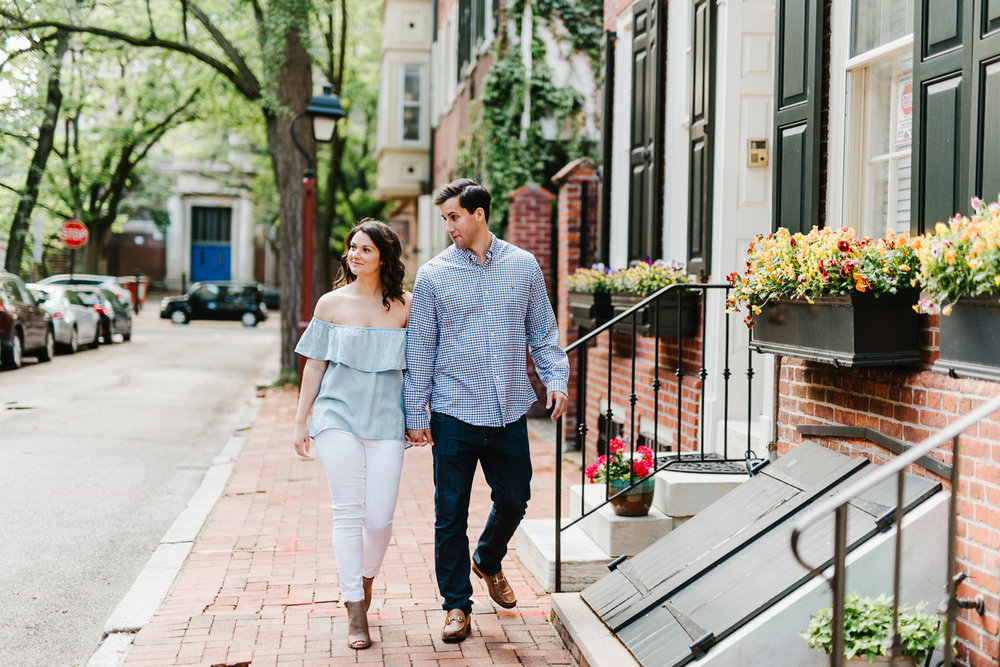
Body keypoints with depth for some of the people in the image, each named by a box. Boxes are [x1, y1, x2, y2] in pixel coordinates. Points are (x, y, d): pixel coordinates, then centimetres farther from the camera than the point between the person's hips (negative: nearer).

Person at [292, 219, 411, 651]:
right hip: (338, 416, 0)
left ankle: (364, 578, 30)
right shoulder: (332, 303, 4)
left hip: (386, 420, 0)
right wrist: (301, 420, 8)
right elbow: (314, 365, 8)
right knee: (347, 512, -5)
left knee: (379, 518, -1)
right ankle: (355, 610, 2)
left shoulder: (405, 306, 4)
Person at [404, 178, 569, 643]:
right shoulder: (432, 276, 0)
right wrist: (415, 414, 0)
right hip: (454, 413, -2)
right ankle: (456, 604, 18)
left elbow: (542, 331, 13)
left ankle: (488, 562, 41)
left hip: (509, 411, 2)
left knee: (514, 499, 11)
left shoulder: (523, 266, 6)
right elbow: (420, 348, 2)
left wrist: (556, 379, -1)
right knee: (451, 512, 3)